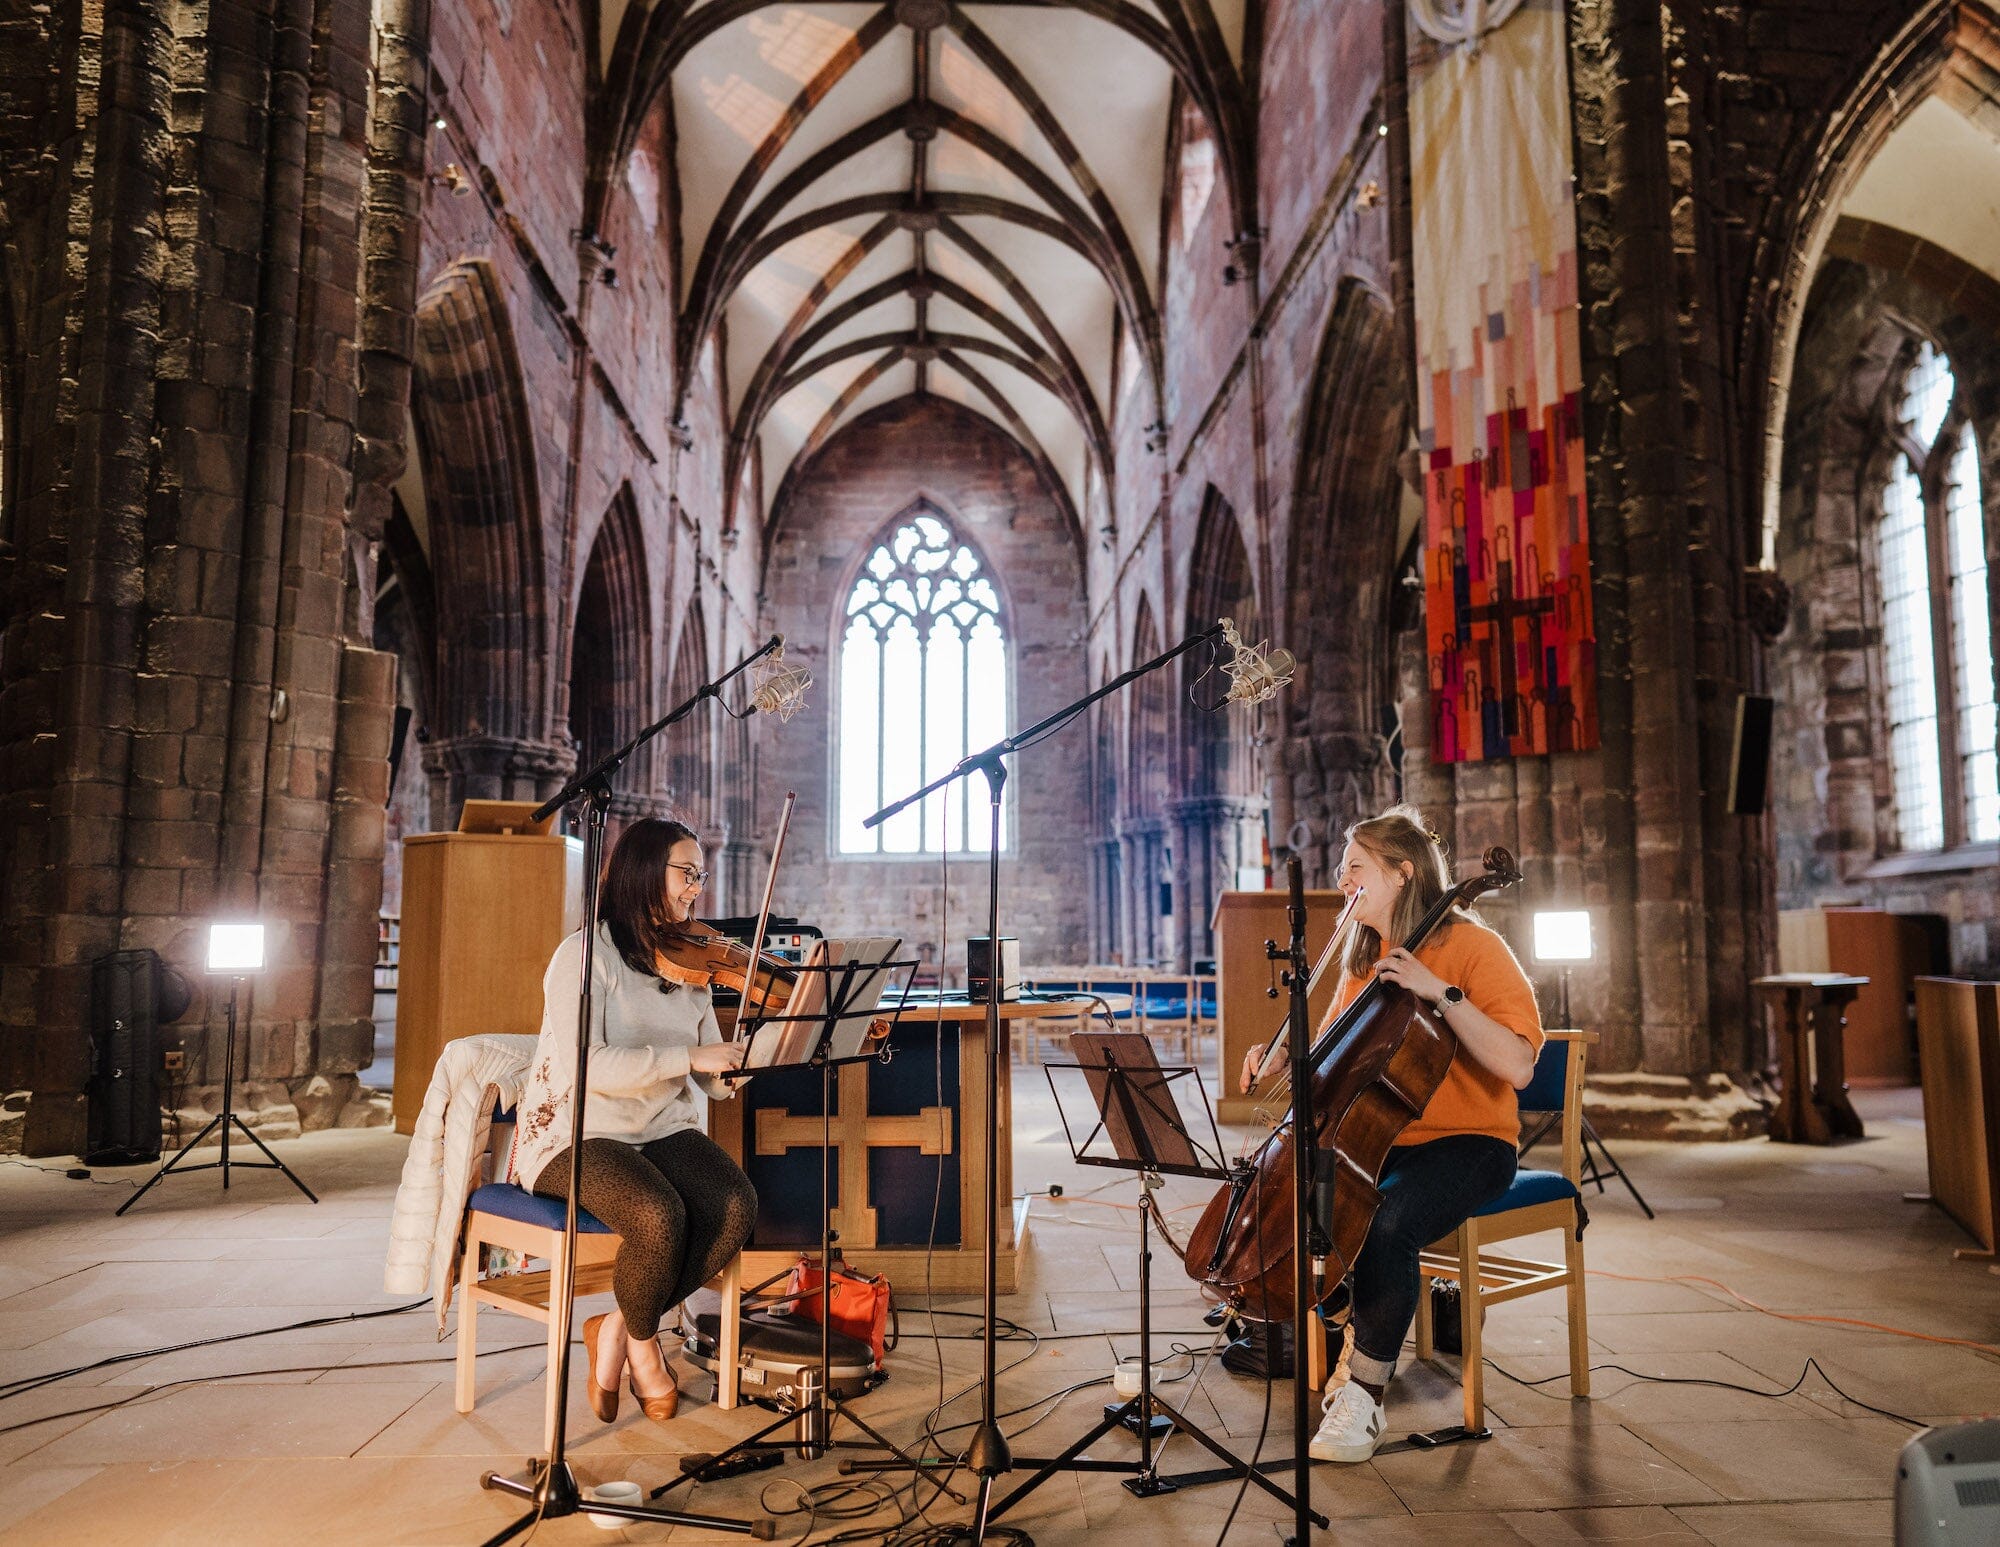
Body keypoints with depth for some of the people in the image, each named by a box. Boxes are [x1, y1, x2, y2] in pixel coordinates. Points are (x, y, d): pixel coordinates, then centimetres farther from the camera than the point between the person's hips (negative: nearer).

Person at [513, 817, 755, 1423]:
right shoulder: (586, 953, -11)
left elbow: (719, 1081, 4)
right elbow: (581, 1065, -25)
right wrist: (687, 1057, -30)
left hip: (663, 1131, 6)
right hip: (577, 1135, -6)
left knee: (737, 1205, -22)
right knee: (660, 1216, -32)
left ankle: (618, 1330, 0)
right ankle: (643, 1342, 1)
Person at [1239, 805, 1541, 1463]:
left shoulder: (1472, 946, -10)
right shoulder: (1362, 960, 13)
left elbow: (1516, 1065, -21)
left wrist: (1442, 993, -27)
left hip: (1467, 1142, -7)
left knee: (1386, 1225, -34)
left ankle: (1366, 1394, -12)